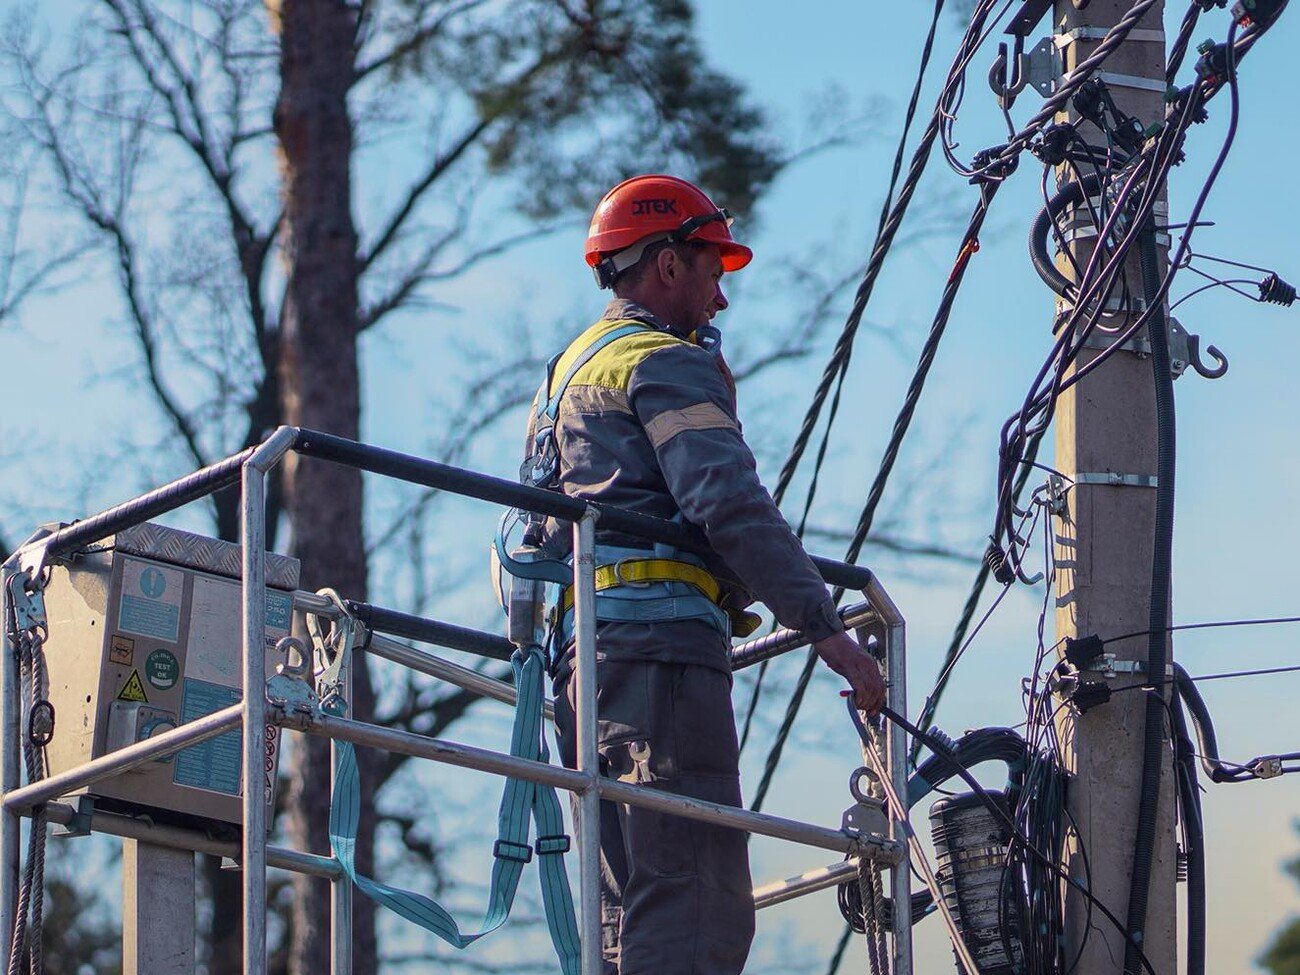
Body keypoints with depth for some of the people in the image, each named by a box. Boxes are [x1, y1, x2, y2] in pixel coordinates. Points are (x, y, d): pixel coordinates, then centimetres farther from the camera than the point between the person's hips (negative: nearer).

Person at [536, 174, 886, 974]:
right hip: (662, 642, -10)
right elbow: (730, 504, -17)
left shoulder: (573, 367, 27)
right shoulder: (668, 363, -4)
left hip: (580, 642, 10)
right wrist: (825, 625, -19)